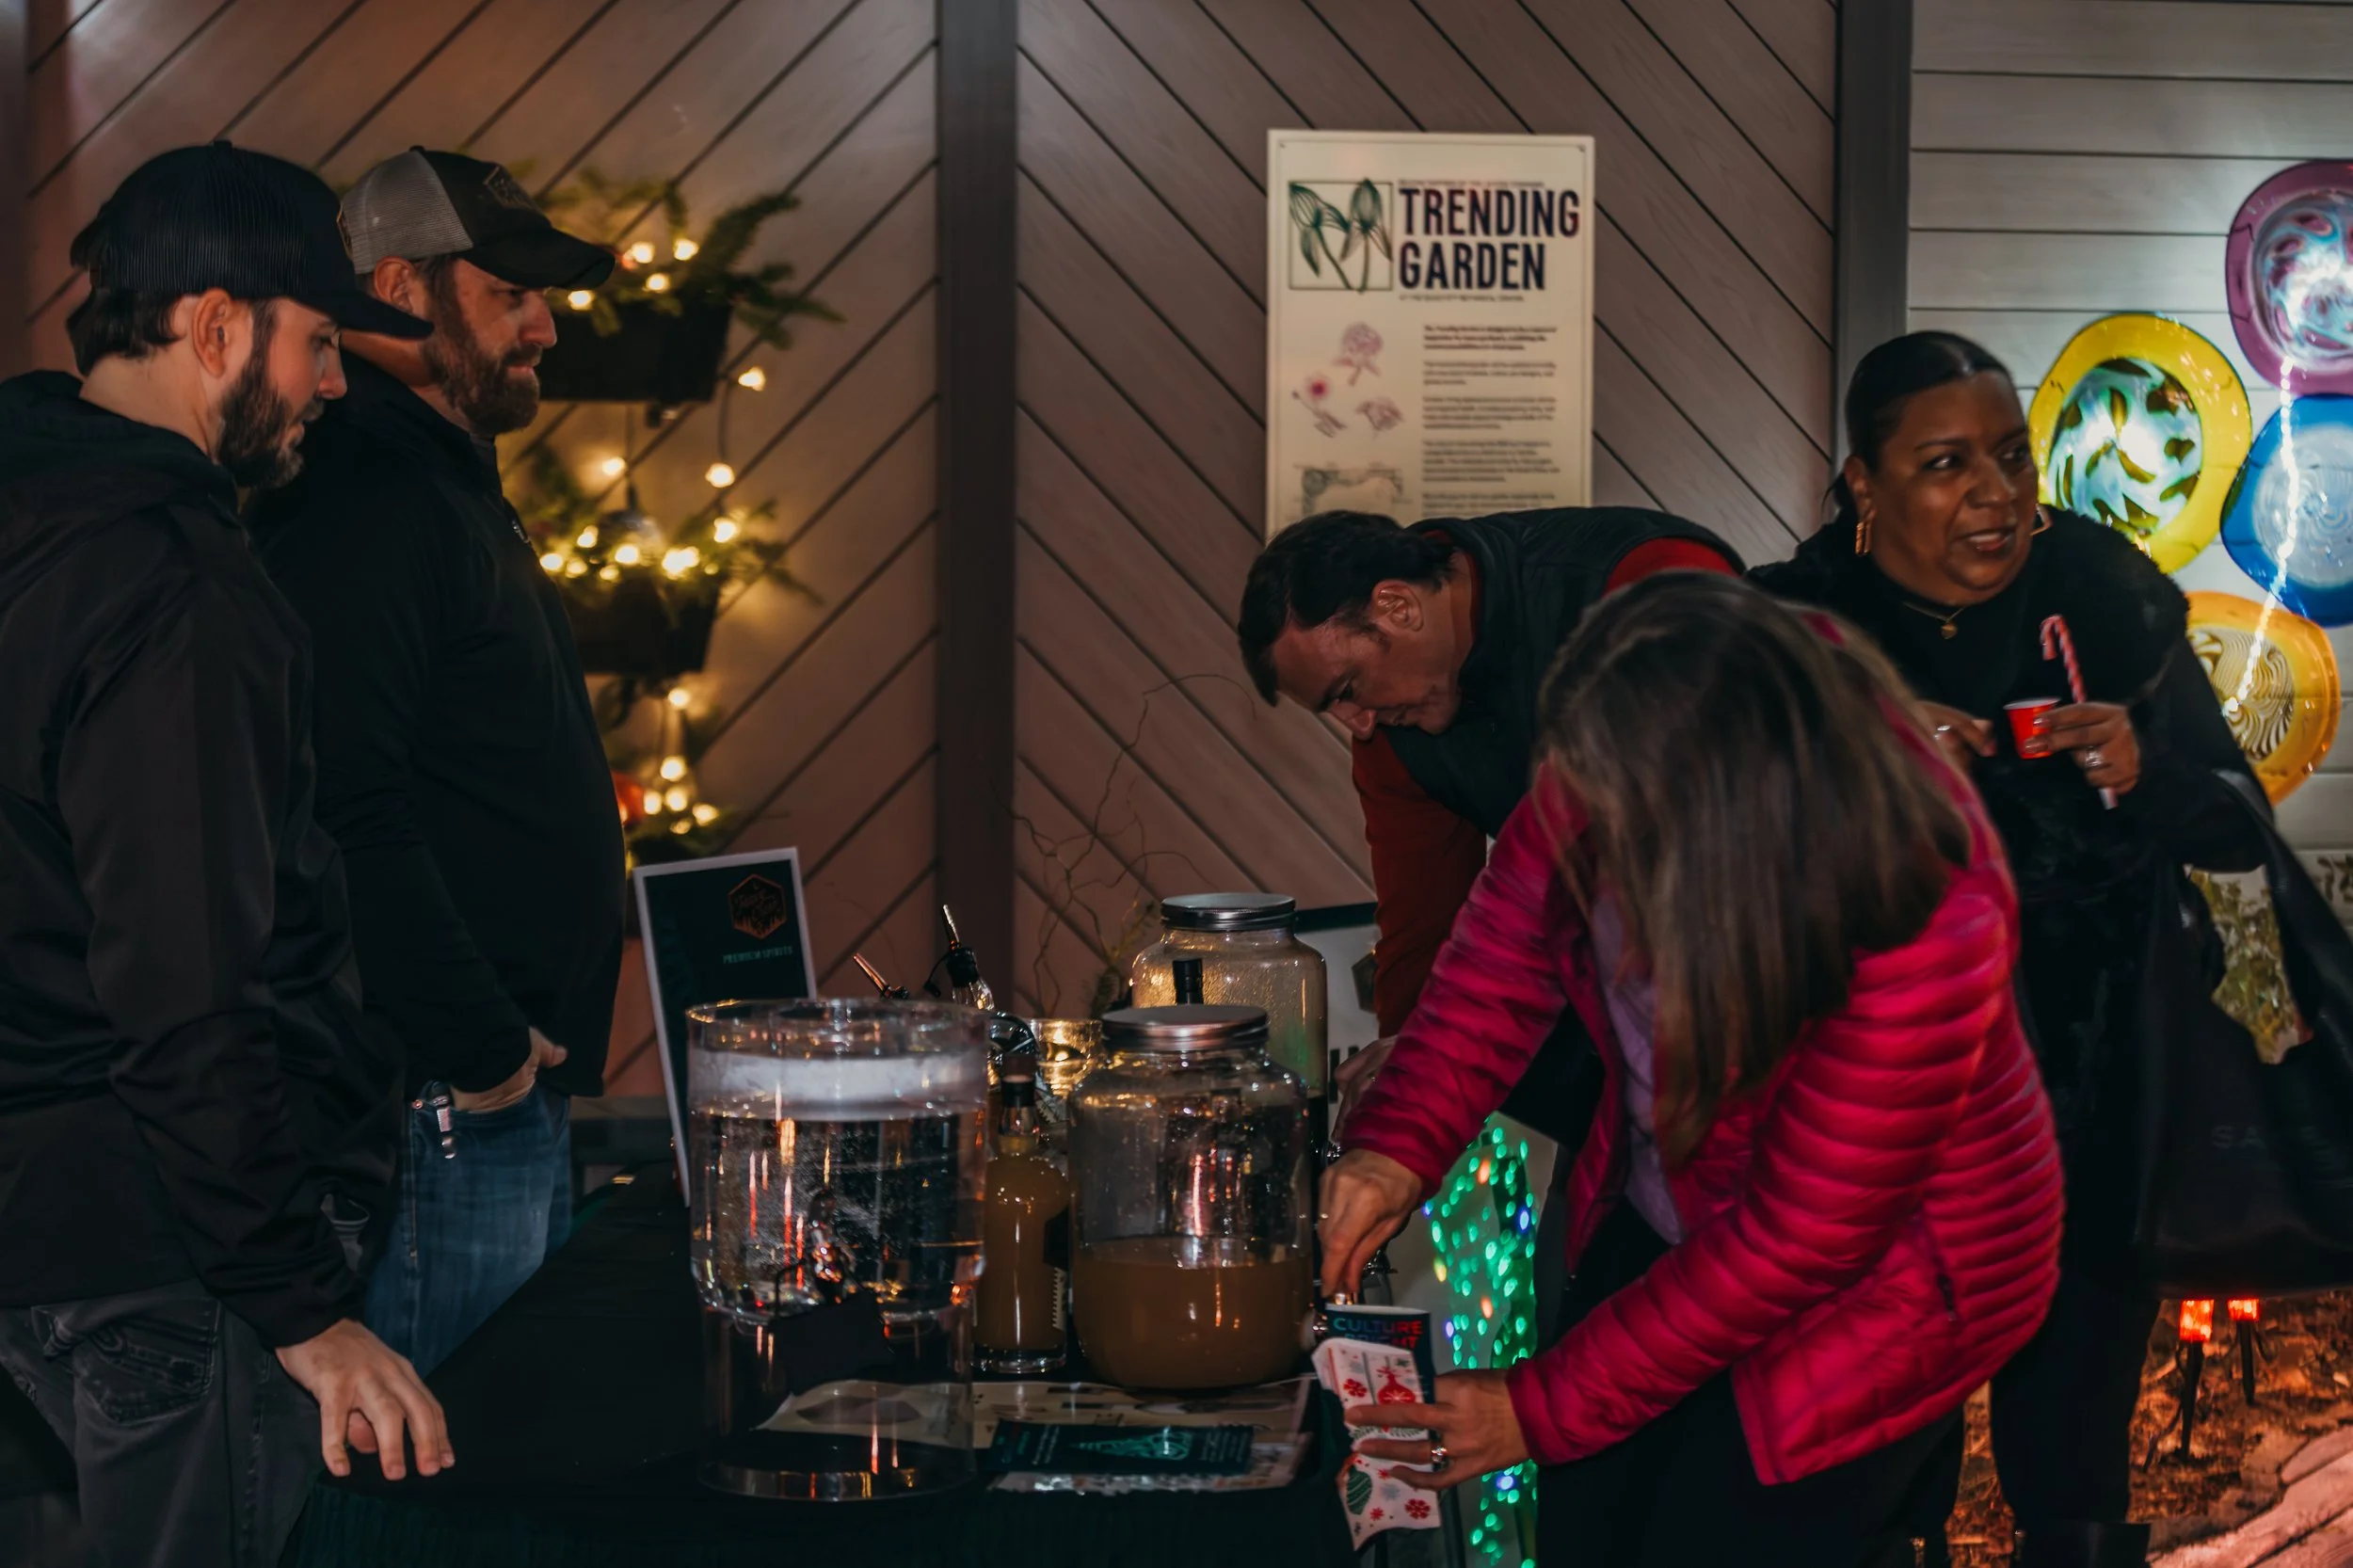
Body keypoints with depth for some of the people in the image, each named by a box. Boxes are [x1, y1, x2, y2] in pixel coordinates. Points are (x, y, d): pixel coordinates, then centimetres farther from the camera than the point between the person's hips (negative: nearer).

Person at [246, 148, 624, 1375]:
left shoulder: (450, 489, 20)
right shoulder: (362, 494, -14)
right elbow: (348, 806, -24)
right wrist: (481, 1046, -19)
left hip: (516, 1090, 11)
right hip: (439, 1101, -11)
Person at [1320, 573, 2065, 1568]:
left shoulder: (1921, 933, -36)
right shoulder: (1626, 756, -21)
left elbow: (1790, 1244, -27)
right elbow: (1507, 949, -5)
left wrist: (1544, 1410, -21)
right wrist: (1399, 1141, -21)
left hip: (1870, 1286, -6)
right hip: (1660, 1215, 6)